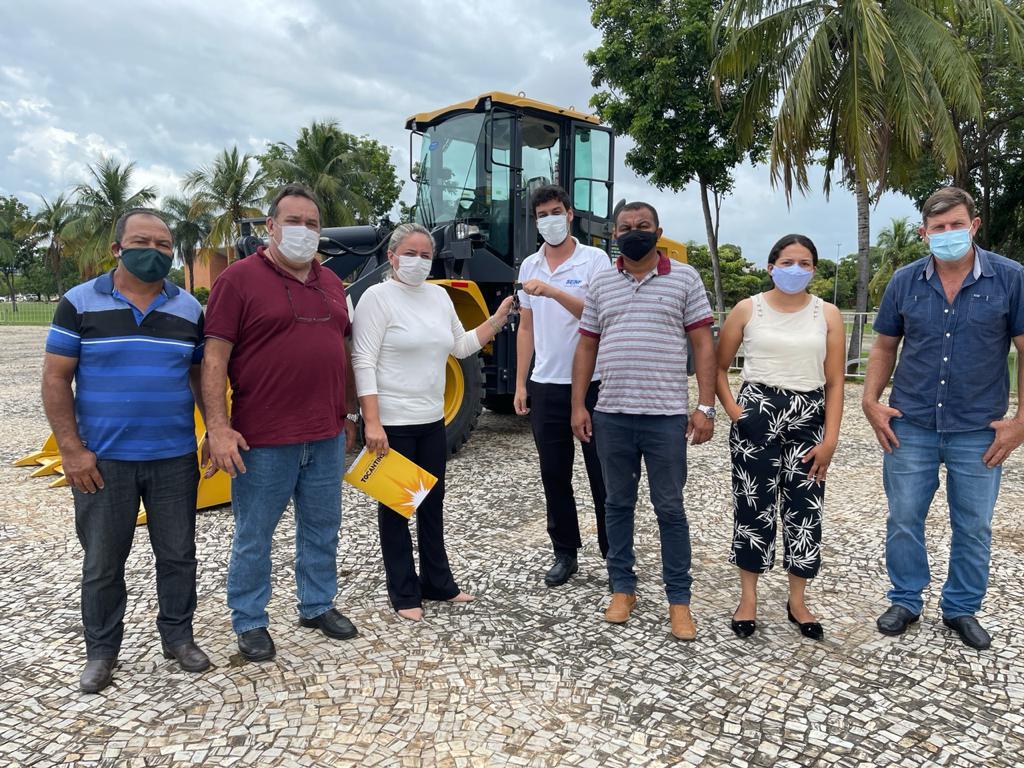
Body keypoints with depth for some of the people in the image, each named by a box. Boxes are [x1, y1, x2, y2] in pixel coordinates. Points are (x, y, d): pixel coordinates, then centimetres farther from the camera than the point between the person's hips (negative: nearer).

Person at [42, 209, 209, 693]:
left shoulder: (189, 309, 4)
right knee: (102, 562, 11)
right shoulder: (79, 303, -2)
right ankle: (101, 650, 28)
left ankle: (178, 636, 29)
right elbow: (55, 379, -3)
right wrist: (72, 450, -10)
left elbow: (201, 377, 11)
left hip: (175, 458, 2)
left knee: (177, 554, 11)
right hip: (102, 460, -1)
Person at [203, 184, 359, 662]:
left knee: (322, 529, 17)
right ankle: (250, 622, 27)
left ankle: (318, 605, 35)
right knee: (253, 536, 9)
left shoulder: (330, 282, 12)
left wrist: (349, 413, 17)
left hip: (327, 435, 6)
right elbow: (215, 357, -11)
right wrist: (218, 427, -17)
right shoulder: (239, 278, -7)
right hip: (263, 439, -6)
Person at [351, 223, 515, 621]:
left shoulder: (439, 295, 9)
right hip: (393, 423, -7)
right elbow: (364, 363, -15)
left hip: (432, 420, 7)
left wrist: (498, 318, 8)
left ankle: (438, 583, 30)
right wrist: (372, 422, -21)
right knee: (396, 506, 6)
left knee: (432, 503, 16)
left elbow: (462, 345, 18)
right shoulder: (378, 296, -10)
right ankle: (404, 593, 19)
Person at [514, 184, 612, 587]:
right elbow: (526, 328, 13)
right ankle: (565, 553, 24)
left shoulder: (595, 259, -4)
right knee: (555, 474, 10)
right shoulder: (529, 266, 11)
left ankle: (614, 551, 19)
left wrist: (554, 292, -27)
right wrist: (520, 383, 9)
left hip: (591, 384, -4)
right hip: (546, 386, 5)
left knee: (602, 473, 5)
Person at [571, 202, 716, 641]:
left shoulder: (684, 278, 2)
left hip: (666, 416, -3)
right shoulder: (600, 284, 10)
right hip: (611, 416, 3)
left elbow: (703, 345, 0)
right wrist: (578, 406, 4)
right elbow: (586, 348, 11)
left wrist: (705, 407, -7)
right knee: (618, 504, 12)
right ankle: (622, 588, 26)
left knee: (669, 509, 5)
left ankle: (679, 599, 17)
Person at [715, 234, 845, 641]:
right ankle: (749, 598, 19)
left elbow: (834, 383, 2)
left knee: (805, 510, 5)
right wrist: (732, 411, -6)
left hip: (808, 421, 1)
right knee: (753, 507, 4)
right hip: (756, 417, -1)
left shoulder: (828, 314, 4)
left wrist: (830, 439, -4)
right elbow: (719, 367, 6)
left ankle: (797, 601, 22)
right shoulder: (747, 309, 1)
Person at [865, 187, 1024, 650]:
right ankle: (906, 601, 27)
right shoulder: (904, 282, 1)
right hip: (910, 426, 1)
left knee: (973, 527, 11)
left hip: (978, 430, -1)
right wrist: (871, 402, -1)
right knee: (903, 520, 9)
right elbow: (885, 346, 9)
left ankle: (962, 609, 30)